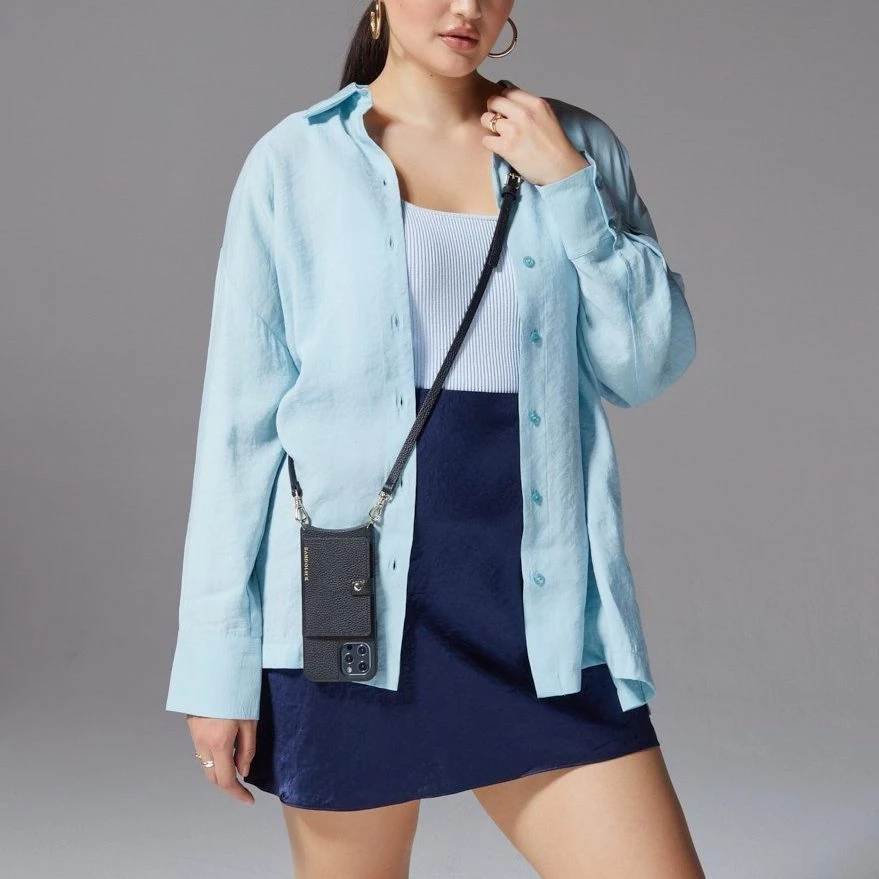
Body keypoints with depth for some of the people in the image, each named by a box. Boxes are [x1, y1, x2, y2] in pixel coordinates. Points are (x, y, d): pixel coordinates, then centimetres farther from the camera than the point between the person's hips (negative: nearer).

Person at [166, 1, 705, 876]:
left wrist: (568, 188, -6)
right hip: (357, 603, -1)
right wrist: (218, 664, -2)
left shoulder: (575, 146, 8)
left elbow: (651, 365, 3)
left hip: (538, 606, 2)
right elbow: (241, 418, 0)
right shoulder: (294, 163, 1)